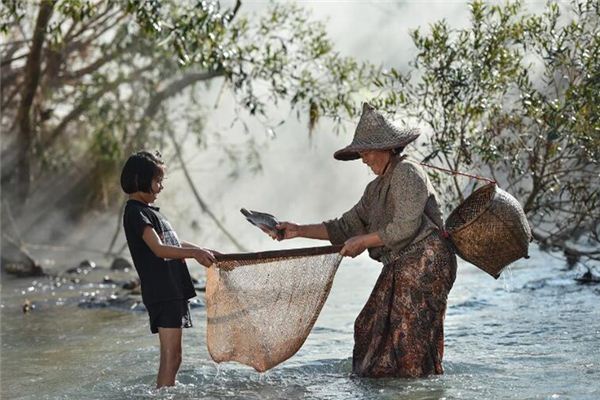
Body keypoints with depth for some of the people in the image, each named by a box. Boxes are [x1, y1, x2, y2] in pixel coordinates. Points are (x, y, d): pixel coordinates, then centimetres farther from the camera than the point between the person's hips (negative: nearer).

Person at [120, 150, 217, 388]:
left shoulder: (148, 210, 21)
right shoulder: (136, 212, -9)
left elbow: (174, 244, 27)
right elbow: (160, 249, -21)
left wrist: (207, 253, 22)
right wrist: (195, 253, -29)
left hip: (174, 290, 10)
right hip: (162, 293, -10)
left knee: (171, 357, 11)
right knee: (171, 357, -12)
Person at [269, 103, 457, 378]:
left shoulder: (406, 172, -10)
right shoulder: (376, 189, 19)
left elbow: (405, 227, -18)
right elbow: (346, 227, 17)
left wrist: (362, 241, -8)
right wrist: (300, 231, 9)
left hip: (424, 262, -9)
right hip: (401, 268, 10)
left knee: (409, 338, -9)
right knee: (372, 331, 7)